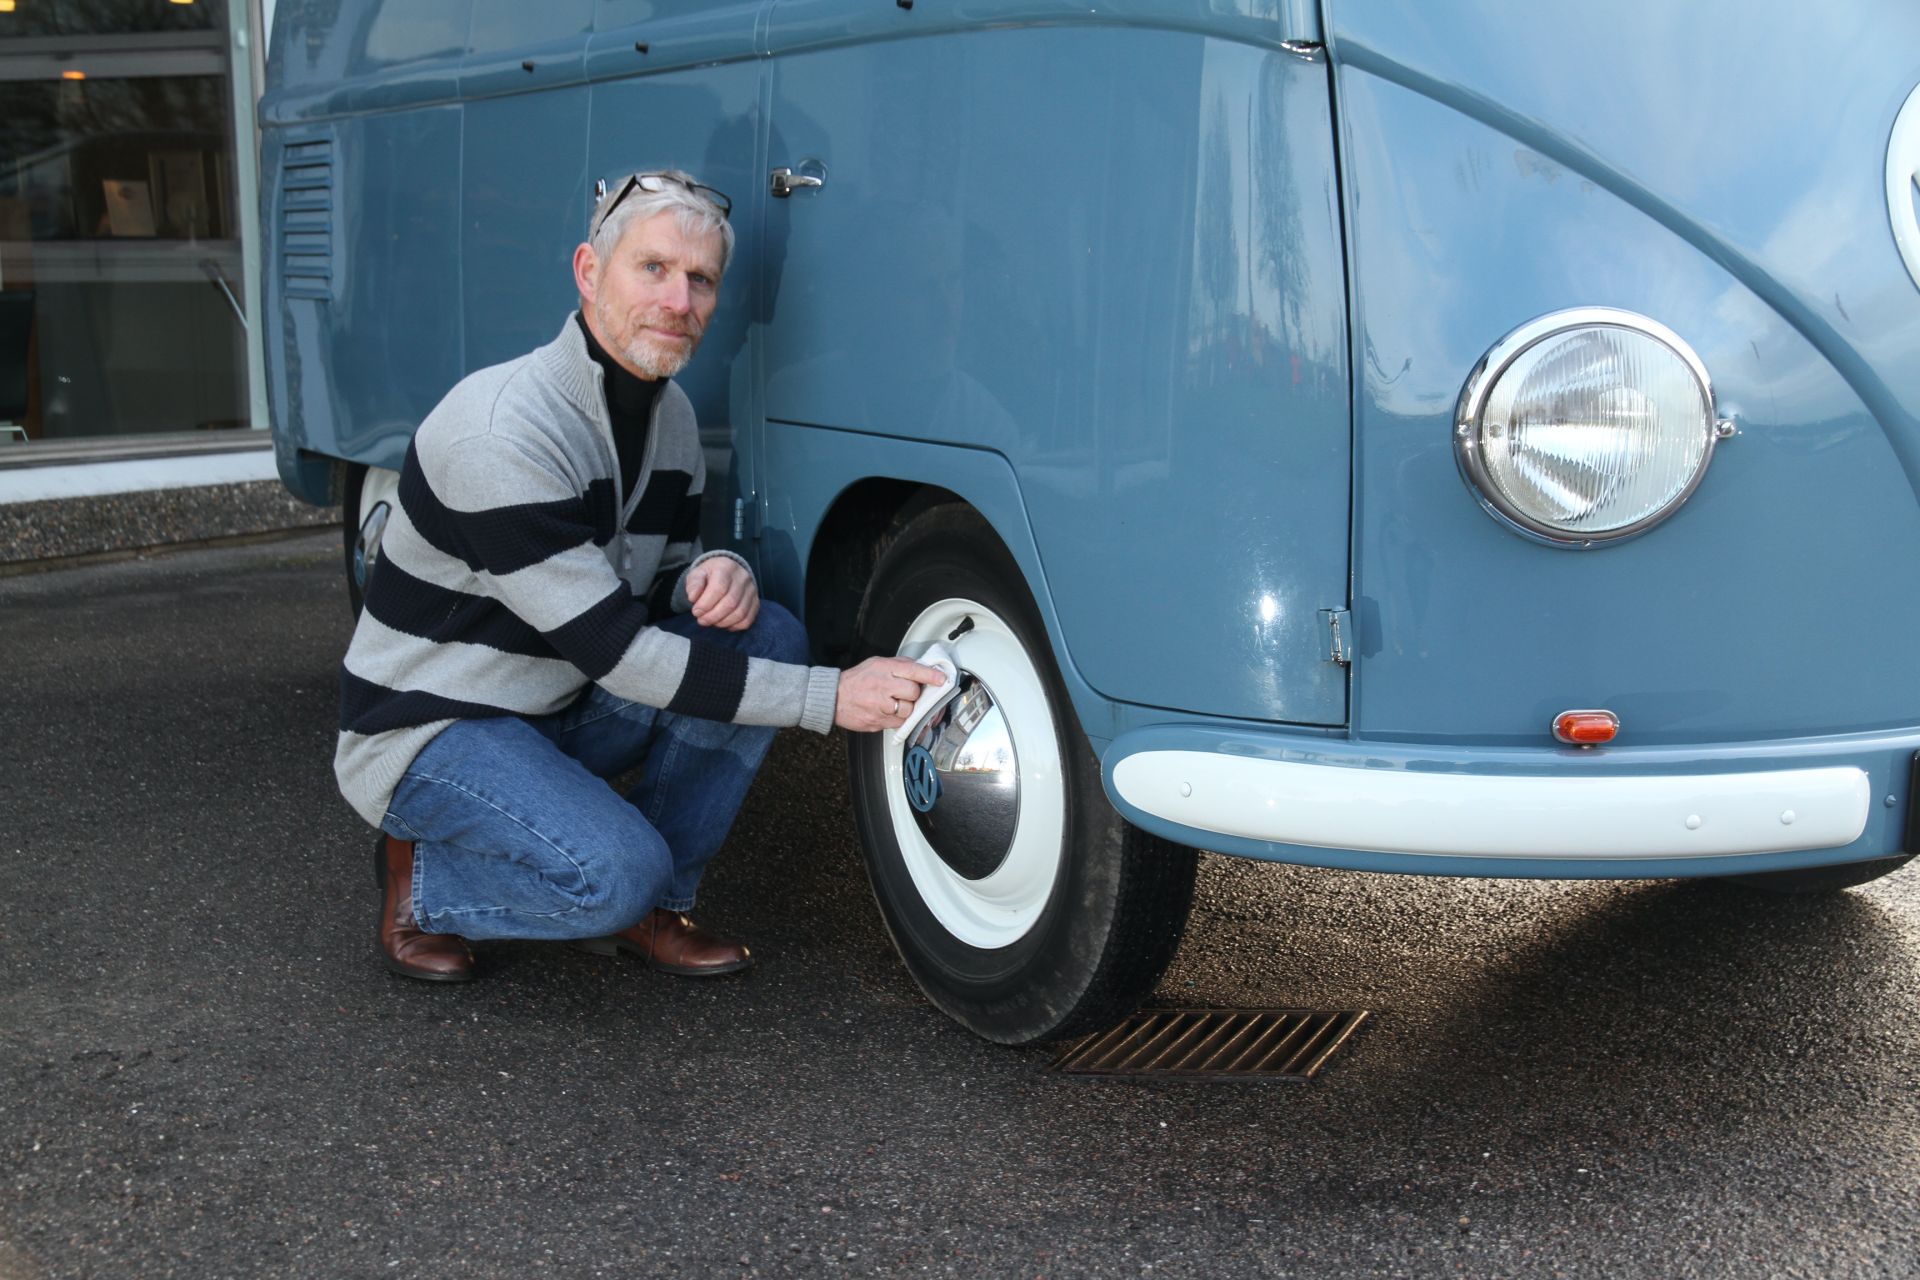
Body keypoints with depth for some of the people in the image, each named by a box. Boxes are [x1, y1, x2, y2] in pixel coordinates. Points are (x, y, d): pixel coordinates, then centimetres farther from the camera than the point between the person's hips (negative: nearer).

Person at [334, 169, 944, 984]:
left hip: (559, 709, 8)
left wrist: (715, 575, -17)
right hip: (428, 731, -8)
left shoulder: (670, 413, 1)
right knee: (616, 871, -31)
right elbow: (618, 654, -29)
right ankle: (420, 878, 1)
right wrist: (832, 697, -31)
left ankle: (649, 909, 0)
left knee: (766, 636, -11)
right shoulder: (501, 434, -27)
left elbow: (662, 582, 10)